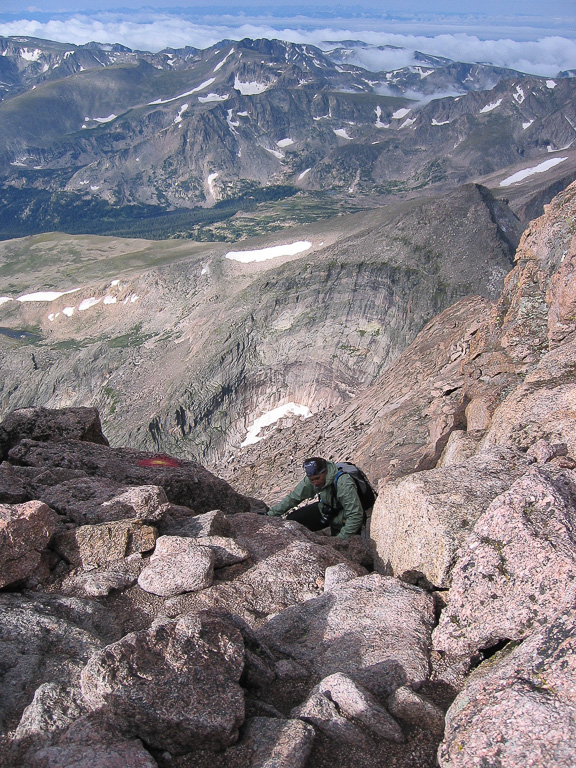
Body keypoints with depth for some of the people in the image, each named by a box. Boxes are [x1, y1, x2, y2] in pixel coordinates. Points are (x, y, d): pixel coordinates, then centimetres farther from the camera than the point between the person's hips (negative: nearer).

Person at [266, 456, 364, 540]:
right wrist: (271, 513, -12)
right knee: (292, 520, -4)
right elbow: (293, 498, -8)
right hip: (325, 510, 6)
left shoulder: (344, 484, -37)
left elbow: (355, 516, -34)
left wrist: (340, 540, -38)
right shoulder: (312, 478, -18)